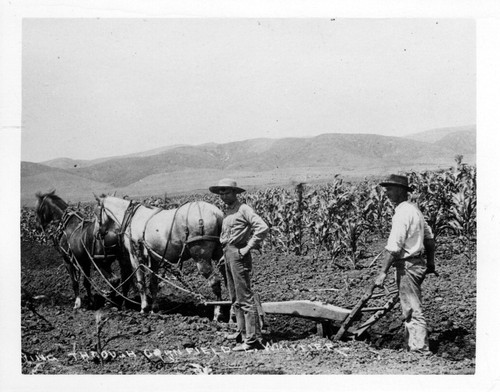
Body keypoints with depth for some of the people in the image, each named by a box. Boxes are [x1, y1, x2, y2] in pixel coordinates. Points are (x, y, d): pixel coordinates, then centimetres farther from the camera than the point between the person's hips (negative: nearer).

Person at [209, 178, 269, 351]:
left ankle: (253, 339, -8)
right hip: (228, 254, 10)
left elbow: (263, 228, -22)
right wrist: (225, 251, 14)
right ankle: (242, 332, 29)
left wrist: (248, 247, -19)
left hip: (238, 254, -10)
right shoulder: (227, 212, 15)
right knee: (235, 298, 18)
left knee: (245, 298, -9)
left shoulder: (243, 209, -11)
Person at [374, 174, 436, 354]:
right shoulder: (414, 209, 12)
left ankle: (420, 348, -2)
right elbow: (429, 237, 19)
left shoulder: (402, 214, -18)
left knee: (413, 310, -5)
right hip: (418, 263, 10)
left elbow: (393, 247, -24)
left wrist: (383, 272, -23)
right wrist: (430, 263, 26)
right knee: (409, 308, 16)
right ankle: (411, 346, 23)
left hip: (407, 266, -10)